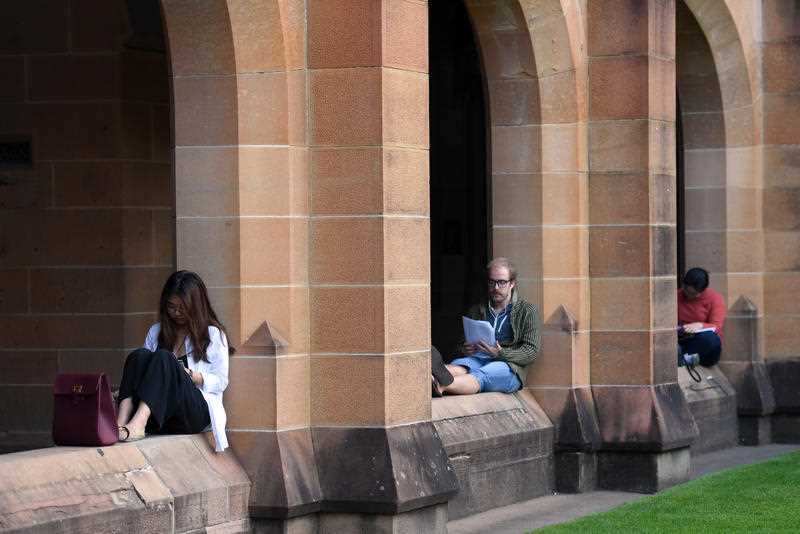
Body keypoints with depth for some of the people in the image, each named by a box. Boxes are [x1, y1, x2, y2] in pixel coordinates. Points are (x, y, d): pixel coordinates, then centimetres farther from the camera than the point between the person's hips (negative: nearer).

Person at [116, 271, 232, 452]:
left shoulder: (213, 334, 14)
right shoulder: (156, 332, 24)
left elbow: (221, 381, 8)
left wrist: (194, 377, -8)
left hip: (198, 411, -3)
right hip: (155, 416, 3)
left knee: (163, 358, -29)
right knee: (139, 355, -24)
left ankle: (137, 424, -53)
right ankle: (121, 423, -47)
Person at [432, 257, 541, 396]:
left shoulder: (527, 311, 13)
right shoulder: (476, 311, 25)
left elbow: (532, 351, 2)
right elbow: (460, 345, 25)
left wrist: (500, 354, -15)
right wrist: (464, 350, -2)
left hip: (508, 366, -4)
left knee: (480, 376, -39)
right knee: (456, 367, -34)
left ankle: (440, 385, -70)